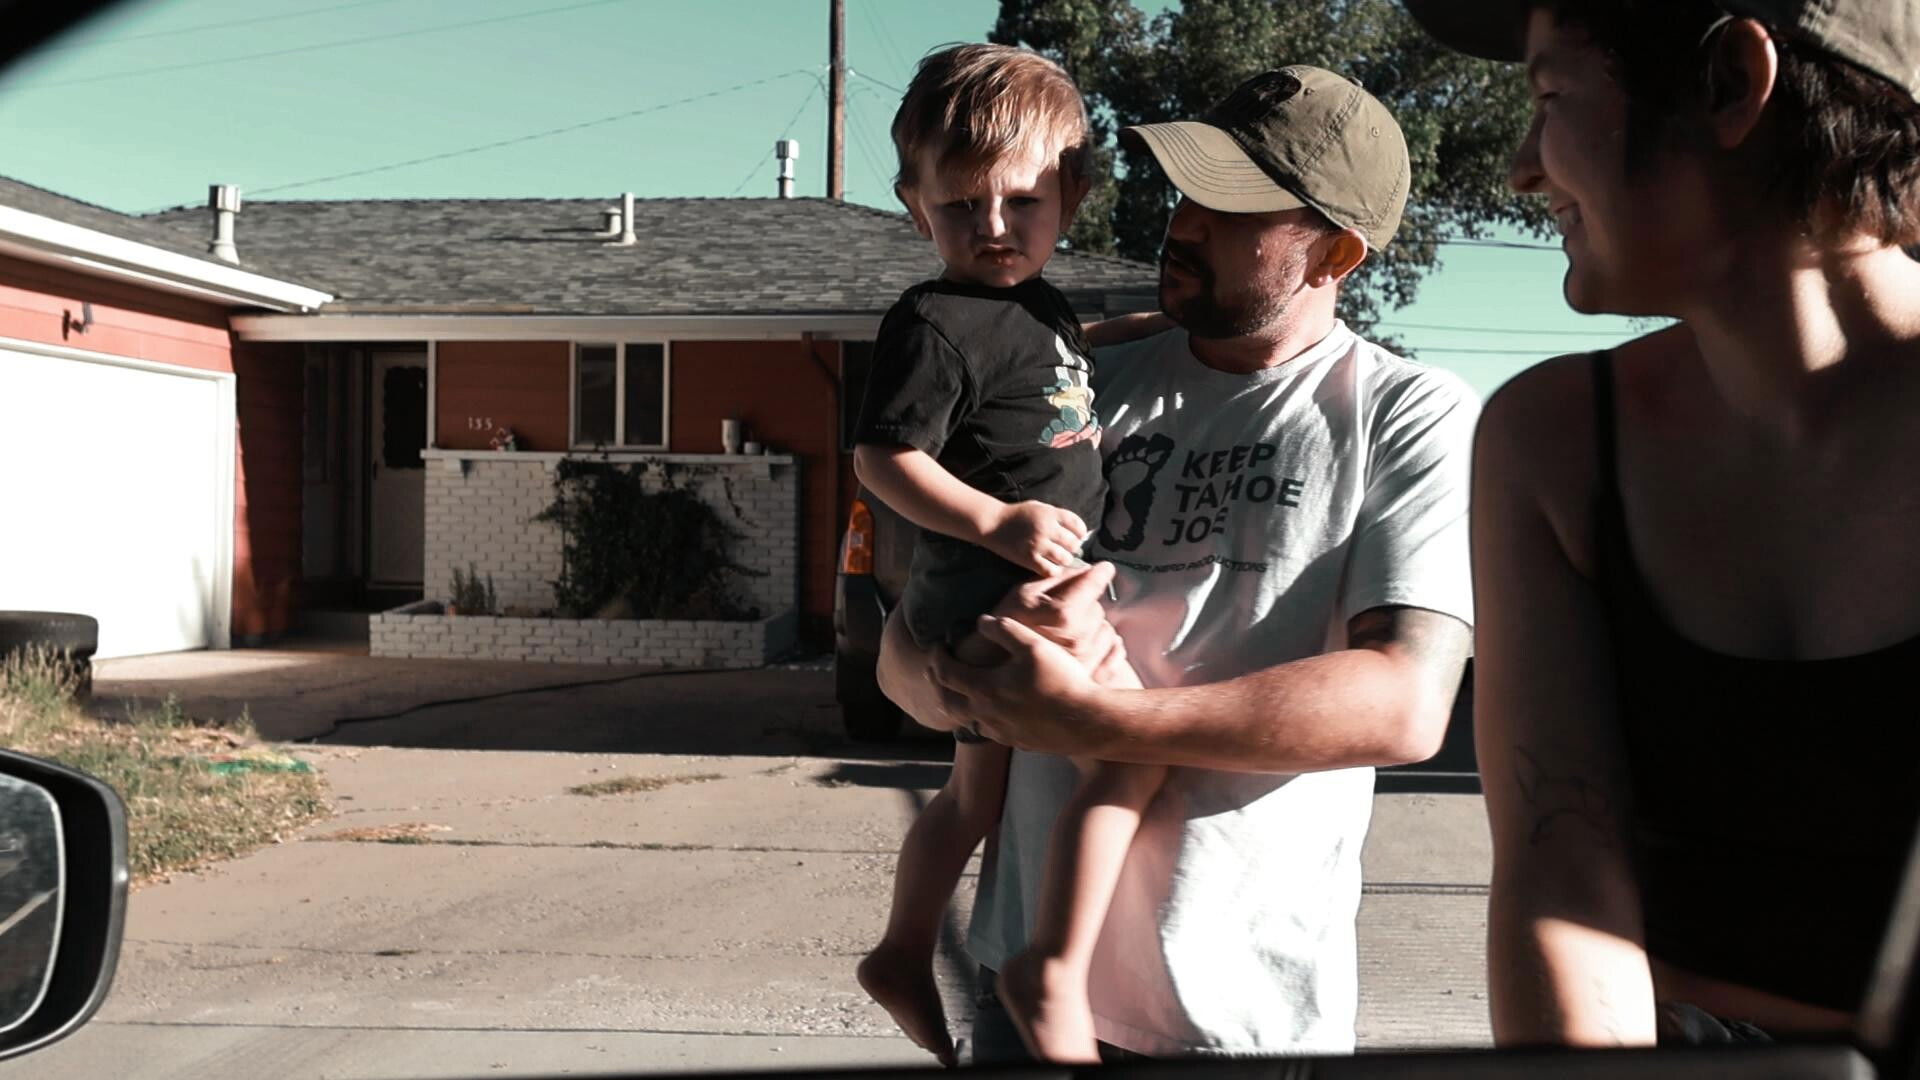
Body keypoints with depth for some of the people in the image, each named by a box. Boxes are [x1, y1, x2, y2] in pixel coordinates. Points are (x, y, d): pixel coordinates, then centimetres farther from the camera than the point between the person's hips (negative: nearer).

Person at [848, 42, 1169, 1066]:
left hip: (992, 598, 10)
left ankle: (902, 953, 40)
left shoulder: (1043, 307, 11)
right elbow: (883, 455, -20)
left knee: (976, 789, 23)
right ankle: (1053, 971, -15)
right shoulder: (935, 323, -17)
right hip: (997, 593, -10)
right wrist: (995, 521, -29)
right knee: (1131, 744, -20)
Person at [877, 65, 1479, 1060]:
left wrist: (1082, 717, -22)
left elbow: (1404, 707, -19)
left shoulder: (1414, 419, -7)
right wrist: (984, 679, -19)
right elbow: (903, 658, 5)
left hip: (1251, 1011, -3)